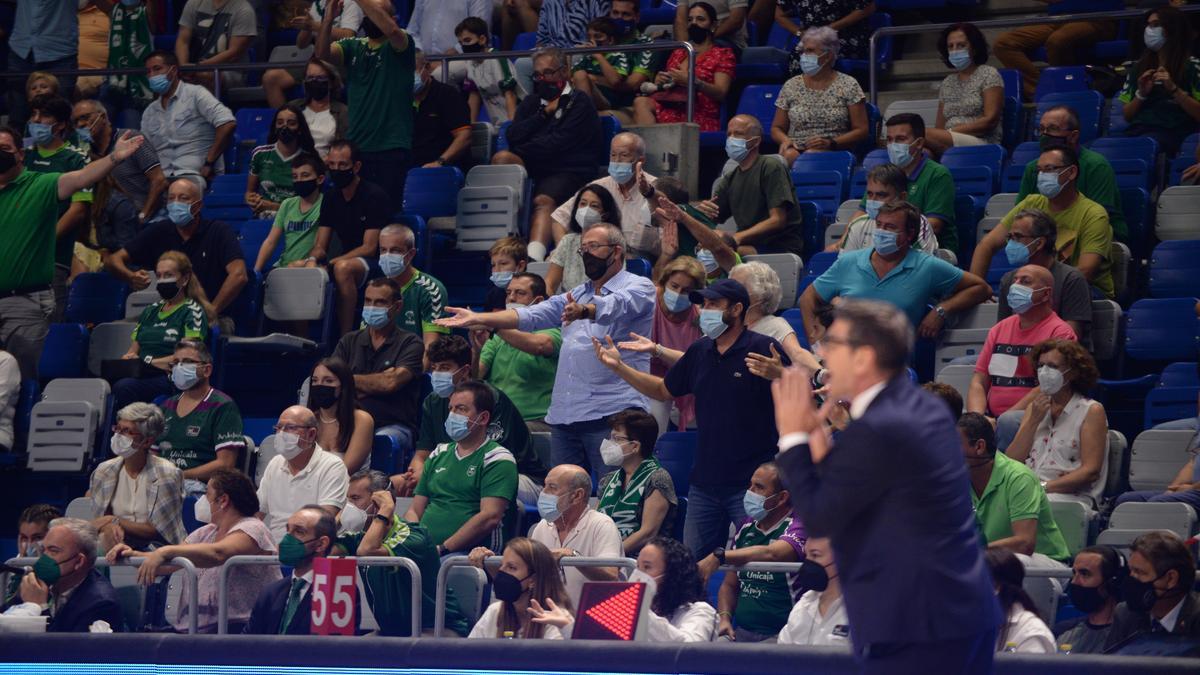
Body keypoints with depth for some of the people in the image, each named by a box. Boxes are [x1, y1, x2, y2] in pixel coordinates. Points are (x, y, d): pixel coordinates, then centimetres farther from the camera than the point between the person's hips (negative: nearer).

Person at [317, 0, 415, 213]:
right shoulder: (353, 47, 13)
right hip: (356, 146, 5)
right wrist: (328, 19, -20)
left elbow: (391, 29, -23)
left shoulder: (399, 46, 0)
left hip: (391, 147, -4)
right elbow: (322, 53, -4)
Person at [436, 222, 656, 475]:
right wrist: (477, 319, 4)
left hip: (611, 414, -7)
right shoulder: (576, 295, 25)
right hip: (564, 415, 7)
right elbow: (531, 316, 16)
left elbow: (614, 306, -20)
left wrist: (584, 310, -42)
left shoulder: (638, 288, 2)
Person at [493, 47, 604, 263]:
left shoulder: (579, 102, 5)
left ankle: (535, 256, -60)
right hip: (534, 169, 6)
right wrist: (544, 112, 3)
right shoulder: (531, 103, 24)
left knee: (543, 201, -35)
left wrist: (522, 151, 1)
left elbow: (559, 143, -7)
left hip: (568, 172, -6)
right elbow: (514, 137, 8)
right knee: (501, 158, -23)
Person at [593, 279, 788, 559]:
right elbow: (663, 390, 24)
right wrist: (618, 367, 15)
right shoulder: (700, 352, 13)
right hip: (705, 482, 7)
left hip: (750, 482, -7)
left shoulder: (763, 349, -8)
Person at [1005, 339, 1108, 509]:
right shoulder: (1035, 408, 22)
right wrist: (1034, 420, 2)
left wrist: (1044, 487, -16)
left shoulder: (1091, 411, 4)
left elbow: (1091, 471, -7)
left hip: (1073, 496, -5)